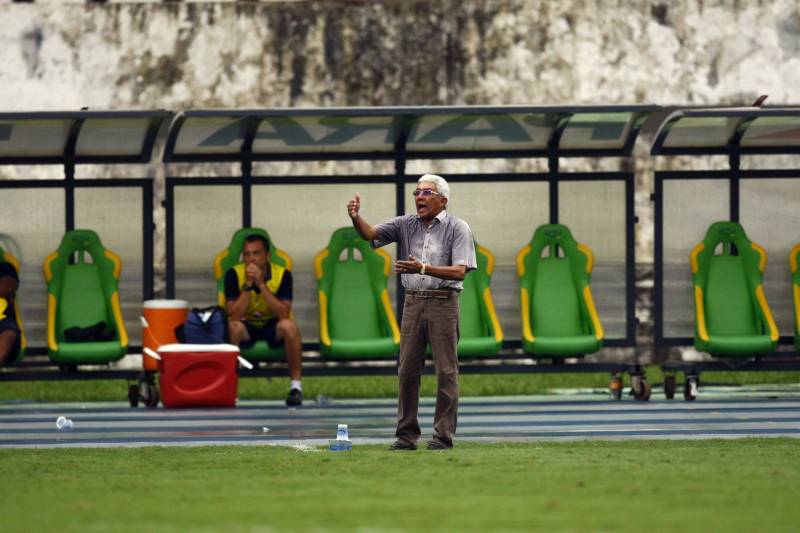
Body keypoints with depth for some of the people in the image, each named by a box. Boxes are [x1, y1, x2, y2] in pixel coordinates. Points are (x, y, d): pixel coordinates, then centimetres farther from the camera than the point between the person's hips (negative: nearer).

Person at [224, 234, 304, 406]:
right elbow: (234, 316, -25)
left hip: (273, 325, 0)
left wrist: (261, 284, -32)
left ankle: (296, 386, -22)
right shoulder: (234, 274, -17)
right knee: (232, 327, -34)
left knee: (289, 326, -34)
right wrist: (248, 285, -32)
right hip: (246, 325, 0)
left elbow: (284, 314, -28)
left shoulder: (282, 274, -17)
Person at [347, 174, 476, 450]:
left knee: (446, 371, -4)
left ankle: (443, 435, 0)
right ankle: (406, 434, 7)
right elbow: (370, 233, -1)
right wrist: (356, 218, -23)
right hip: (413, 301, 4)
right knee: (407, 370, 2)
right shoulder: (405, 225, 10)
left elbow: (459, 271, -13)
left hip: (443, 302, -4)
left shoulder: (457, 228, -3)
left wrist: (424, 268, -25)